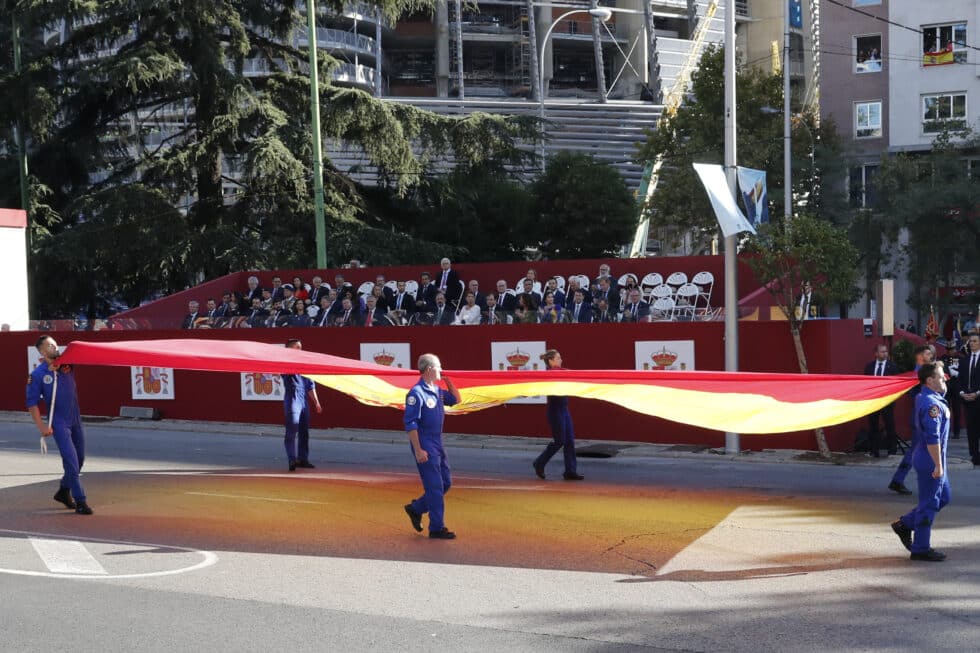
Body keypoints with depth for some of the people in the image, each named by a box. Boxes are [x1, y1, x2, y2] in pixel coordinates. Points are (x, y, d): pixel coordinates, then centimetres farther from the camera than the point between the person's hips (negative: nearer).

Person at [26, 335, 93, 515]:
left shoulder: (66, 363, 4)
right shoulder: (37, 375, -7)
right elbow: (32, 403, -6)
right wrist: (41, 426, -12)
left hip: (75, 419, 6)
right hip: (58, 422, -6)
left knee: (79, 458, 15)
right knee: (71, 460, -13)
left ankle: (64, 491, 35)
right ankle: (80, 501, -10)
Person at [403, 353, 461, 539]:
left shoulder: (437, 390, 10)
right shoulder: (416, 393, -16)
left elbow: (456, 400, 25)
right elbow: (410, 424, -19)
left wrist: (448, 381, 11)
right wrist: (418, 451, -21)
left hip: (438, 443, 9)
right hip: (425, 446, -9)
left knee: (446, 483, 13)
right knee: (435, 486, -5)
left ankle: (416, 509, 27)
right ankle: (437, 528, 3)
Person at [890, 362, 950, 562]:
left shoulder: (924, 398, 10)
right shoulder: (931, 404, -22)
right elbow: (932, 438, -25)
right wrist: (938, 465, -23)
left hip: (930, 459, 10)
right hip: (930, 461, -10)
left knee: (943, 497, 20)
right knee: (930, 503, 0)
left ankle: (905, 524, 24)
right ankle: (920, 549, 9)